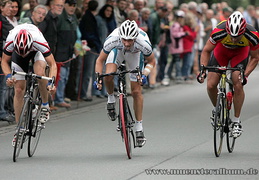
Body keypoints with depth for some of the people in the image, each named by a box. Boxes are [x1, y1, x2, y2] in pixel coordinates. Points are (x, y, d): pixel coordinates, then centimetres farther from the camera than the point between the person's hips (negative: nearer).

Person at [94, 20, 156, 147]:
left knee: (136, 91, -5)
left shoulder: (143, 43, -39)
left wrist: (144, 75, -35)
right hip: (117, 51, 0)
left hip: (135, 54, 0)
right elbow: (100, 60, -22)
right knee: (108, 76, -28)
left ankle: (139, 128, 6)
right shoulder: (112, 40, -39)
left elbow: (152, 61, -18)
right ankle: (111, 99, 5)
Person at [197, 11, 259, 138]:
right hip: (222, 50, 1)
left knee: (238, 85, -18)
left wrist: (245, 75, -27)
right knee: (211, 85, -10)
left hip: (240, 52, -1)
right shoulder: (219, 32, -37)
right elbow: (206, 51, -18)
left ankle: (236, 121, -3)